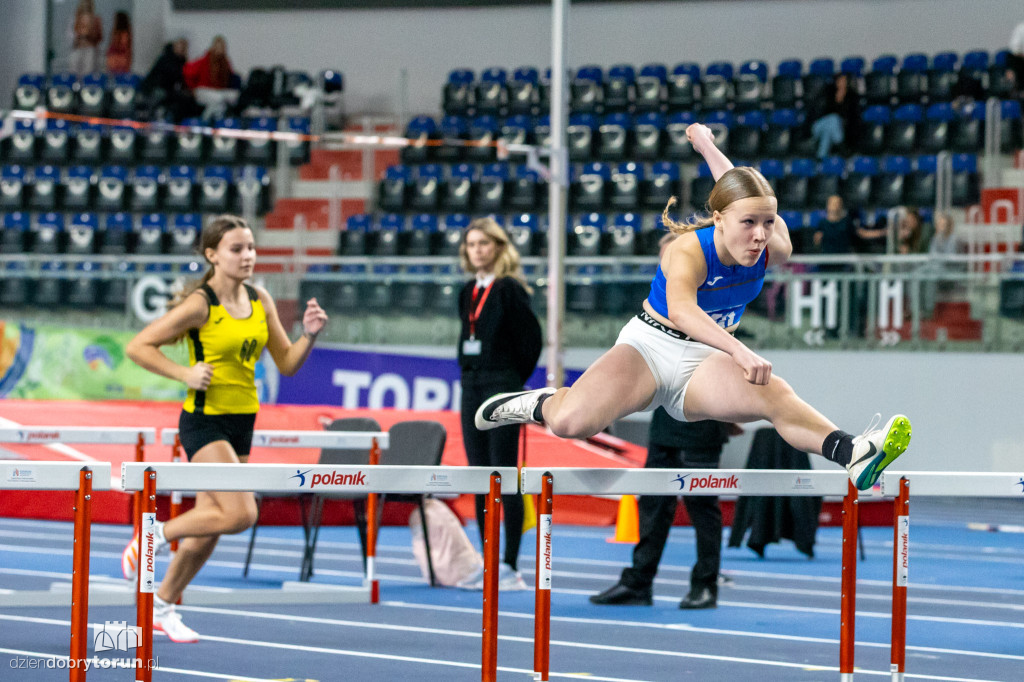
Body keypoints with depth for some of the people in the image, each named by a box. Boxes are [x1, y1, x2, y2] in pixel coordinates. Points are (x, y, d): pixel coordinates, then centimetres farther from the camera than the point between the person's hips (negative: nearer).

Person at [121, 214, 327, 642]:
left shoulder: (260, 301, 6)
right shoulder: (200, 304, -14)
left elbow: (286, 364, 11)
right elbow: (138, 347, -12)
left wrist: (309, 335, -7)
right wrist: (185, 374, -21)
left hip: (241, 423, 7)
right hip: (204, 421, -7)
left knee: (208, 531, 11)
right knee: (241, 514, -21)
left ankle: (162, 606, 28)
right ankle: (155, 535, -1)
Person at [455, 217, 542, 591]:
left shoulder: (510, 289, -9)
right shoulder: (469, 291, 13)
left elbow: (531, 337, -11)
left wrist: (513, 379, -4)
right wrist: (470, 375, 11)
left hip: (501, 391, -8)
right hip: (472, 388, 8)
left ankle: (510, 567, -5)